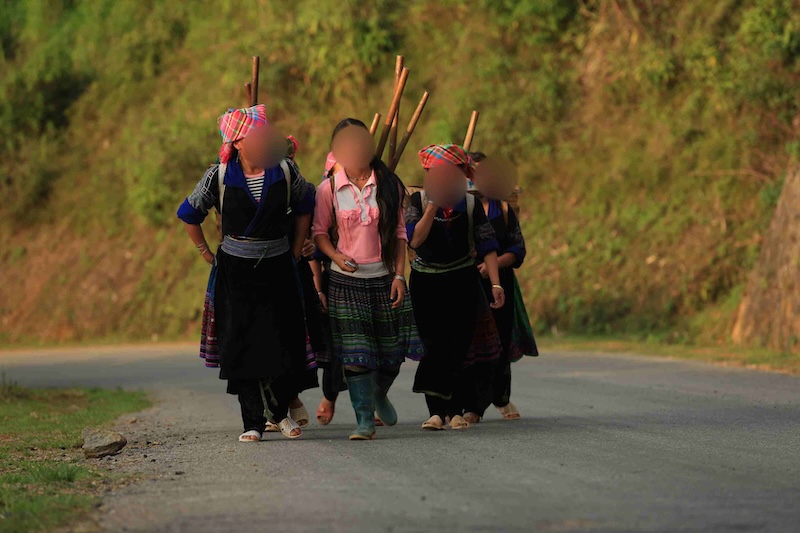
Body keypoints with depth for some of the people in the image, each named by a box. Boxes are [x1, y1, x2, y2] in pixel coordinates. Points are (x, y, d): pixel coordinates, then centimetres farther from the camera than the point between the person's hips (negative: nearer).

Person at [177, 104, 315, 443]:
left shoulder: (285, 171, -5)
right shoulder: (219, 176, -8)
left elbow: (304, 207, 14)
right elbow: (189, 215, 6)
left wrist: (296, 250, 11)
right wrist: (208, 256, 6)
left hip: (277, 270, 1)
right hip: (235, 272, -1)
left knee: (285, 346, 0)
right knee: (241, 347, -3)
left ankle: (280, 411, 22)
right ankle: (252, 423, 4)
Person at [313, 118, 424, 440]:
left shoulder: (388, 185, 2)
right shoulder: (329, 188, -1)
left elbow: (399, 232, 5)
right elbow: (319, 231, 5)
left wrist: (399, 274, -2)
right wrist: (336, 256, -14)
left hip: (384, 277, 2)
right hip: (346, 280, -2)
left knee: (392, 349, 6)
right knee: (354, 352, -7)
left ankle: (379, 395, 37)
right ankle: (365, 420, -1)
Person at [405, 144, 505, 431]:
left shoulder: (471, 205, -1)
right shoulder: (418, 201, -2)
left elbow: (487, 245, -5)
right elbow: (415, 239, -16)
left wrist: (495, 284, -14)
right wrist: (434, 205, -22)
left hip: (462, 282, 0)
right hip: (426, 284, 0)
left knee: (459, 347, -3)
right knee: (433, 346, -4)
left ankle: (455, 410, 2)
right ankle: (436, 411, -3)